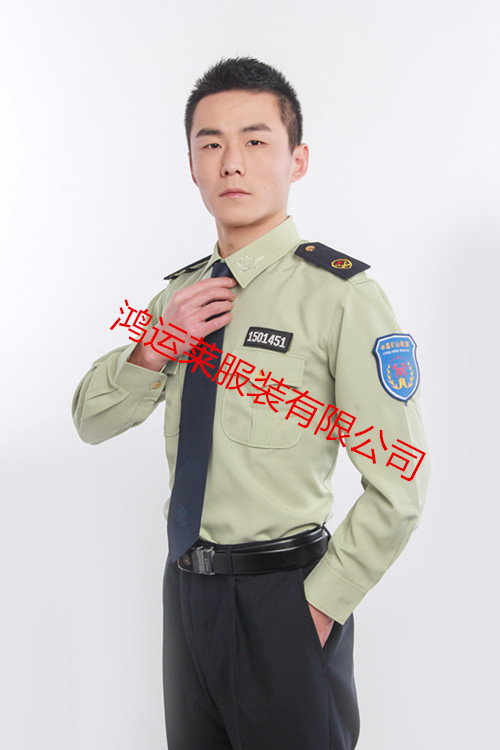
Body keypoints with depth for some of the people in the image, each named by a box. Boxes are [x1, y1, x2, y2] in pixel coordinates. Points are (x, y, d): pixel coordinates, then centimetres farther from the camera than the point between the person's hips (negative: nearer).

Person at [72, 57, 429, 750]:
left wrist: (320, 604, -13)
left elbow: (397, 490, -17)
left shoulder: (342, 295, -17)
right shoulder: (181, 294, 4)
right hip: (186, 583, 7)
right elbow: (91, 420, 7)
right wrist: (156, 347, -10)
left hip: (281, 596, -6)